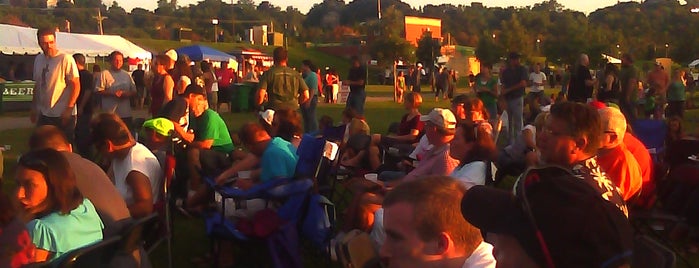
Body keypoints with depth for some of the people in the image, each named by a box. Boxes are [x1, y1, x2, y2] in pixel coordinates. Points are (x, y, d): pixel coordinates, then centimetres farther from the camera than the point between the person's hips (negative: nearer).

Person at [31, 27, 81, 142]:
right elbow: (37, 86, 18)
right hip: (44, 115, 6)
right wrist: (34, 107, 16)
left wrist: (69, 109, -17)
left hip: (63, 115, -6)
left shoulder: (66, 59, -11)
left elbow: (76, 85, -13)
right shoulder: (38, 59, 10)